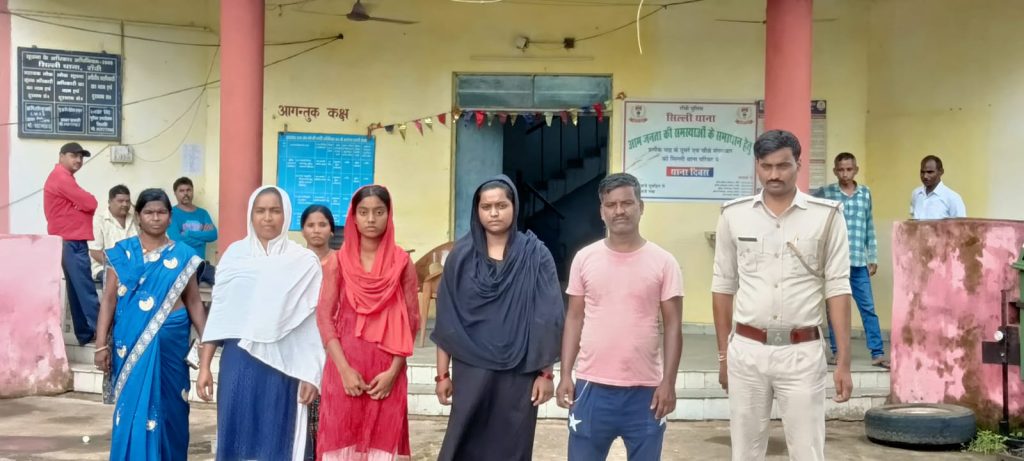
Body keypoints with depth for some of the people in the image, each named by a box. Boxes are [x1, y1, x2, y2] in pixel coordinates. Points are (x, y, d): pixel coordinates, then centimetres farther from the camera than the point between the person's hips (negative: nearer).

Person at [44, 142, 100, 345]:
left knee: (77, 289, 10)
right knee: (86, 289, -11)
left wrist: (82, 204, -5)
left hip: (70, 242, 10)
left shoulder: (62, 177, 21)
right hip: (71, 243, -10)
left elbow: (78, 204, 16)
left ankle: (85, 332, 14)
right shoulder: (61, 177, -13)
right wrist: (85, 202, 4)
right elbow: (90, 203, -17)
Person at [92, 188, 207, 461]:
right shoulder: (121, 253, 3)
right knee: (131, 408, 3)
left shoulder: (182, 255, 3)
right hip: (130, 341, 0)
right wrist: (101, 344, -4)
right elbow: (109, 299, 1)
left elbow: (194, 303, 5)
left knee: (167, 407, 4)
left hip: (169, 341, 0)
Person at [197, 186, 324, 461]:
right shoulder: (235, 254, 5)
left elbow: (313, 323, -1)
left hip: (281, 365, -2)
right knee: (236, 437, 6)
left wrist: (312, 375, -4)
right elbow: (218, 313, 8)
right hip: (237, 362, 2)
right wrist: (204, 366, 5)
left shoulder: (304, 262, -2)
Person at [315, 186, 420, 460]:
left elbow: (411, 320, 1)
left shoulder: (402, 262, 3)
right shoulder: (338, 262, 3)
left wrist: (393, 371, -8)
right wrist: (344, 369, -12)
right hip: (345, 369, 0)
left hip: (386, 371, 0)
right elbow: (324, 317, -2)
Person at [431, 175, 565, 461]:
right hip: (470, 370, 1)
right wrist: (443, 373, 1)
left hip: (519, 373, -1)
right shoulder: (461, 255, 3)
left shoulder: (536, 256, -1)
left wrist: (546, 373, -5)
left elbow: (547, 320, -2)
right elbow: (446, 320, 4)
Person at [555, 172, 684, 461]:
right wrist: (565, 375, 2)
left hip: (645, 388, -1)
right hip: (592, 386, 1)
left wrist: (669, 382, -7)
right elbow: (574, 319, 7)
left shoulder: (663, 262, -1)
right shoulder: (585, 258, 3)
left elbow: (673, 326, 0)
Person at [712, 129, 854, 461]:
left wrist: (844, 361, -6)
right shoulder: (734, 215, 2)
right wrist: (723, 353, 9)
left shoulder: (826, 216, -3)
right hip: (746, 350, 2)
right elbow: (723, 287, 9)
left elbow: (837, 289, -3)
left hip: (802, 353, -2)